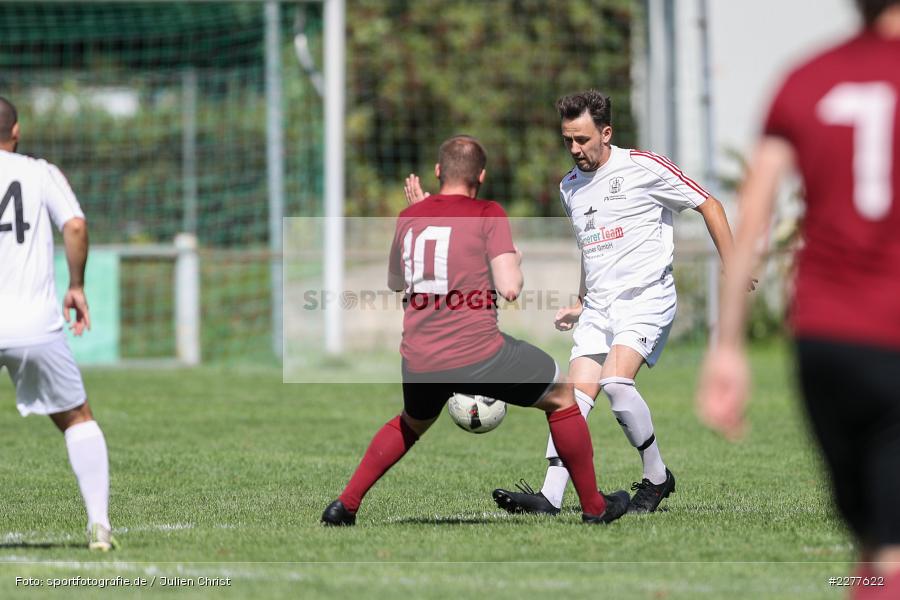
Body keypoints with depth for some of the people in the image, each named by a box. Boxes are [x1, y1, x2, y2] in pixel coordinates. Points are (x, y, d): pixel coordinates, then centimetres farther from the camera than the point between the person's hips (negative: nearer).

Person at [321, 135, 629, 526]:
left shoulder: (408, 218, 9)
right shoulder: (488, 214, -5)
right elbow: (510, 288, -14)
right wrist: (514, 262, 9)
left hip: (419, 362, 5)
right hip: (480, 357, -5)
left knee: (412, 423, 36)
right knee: (562, 398, 19)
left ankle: (345, 505, 26)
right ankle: (594, 507, 23)